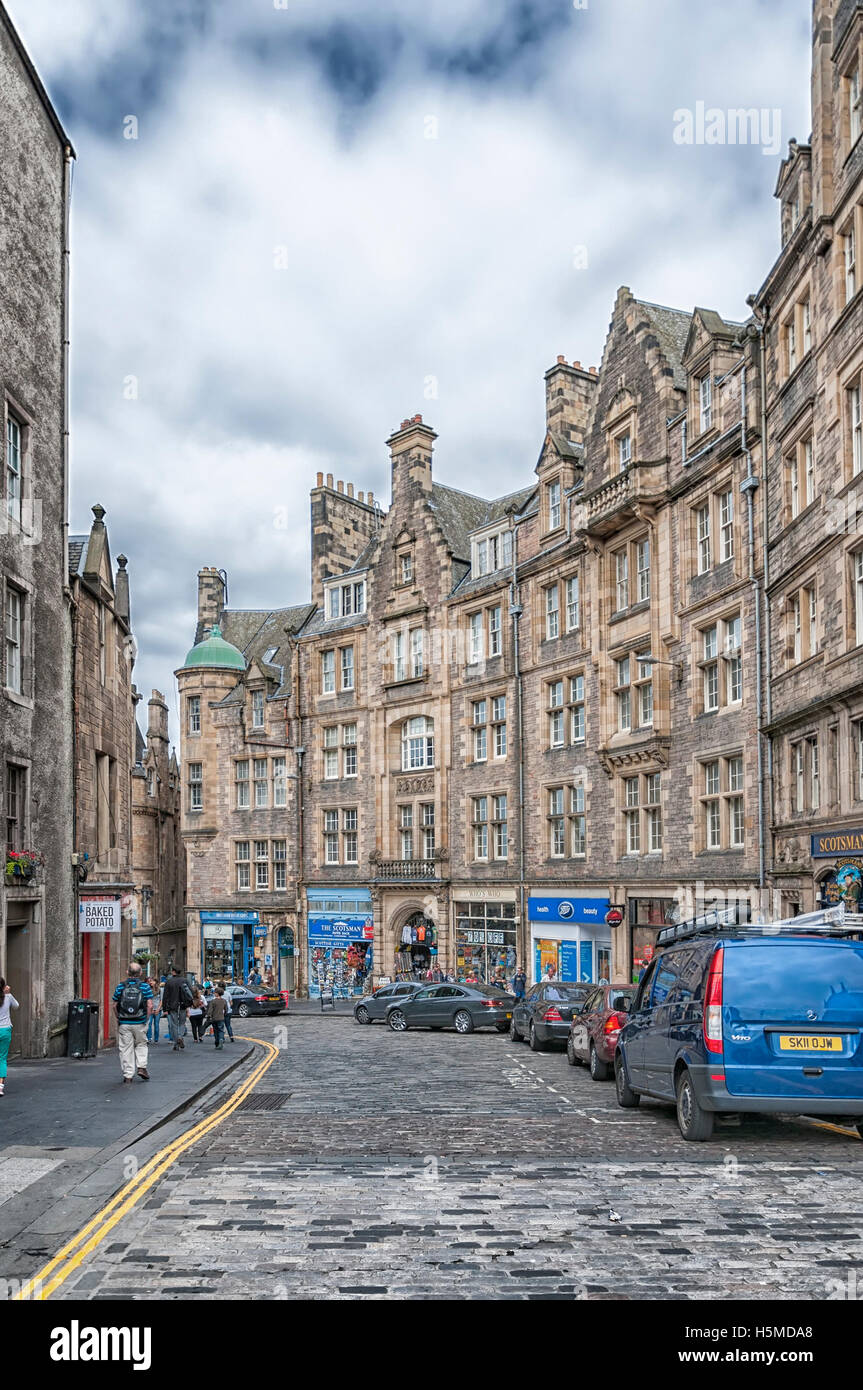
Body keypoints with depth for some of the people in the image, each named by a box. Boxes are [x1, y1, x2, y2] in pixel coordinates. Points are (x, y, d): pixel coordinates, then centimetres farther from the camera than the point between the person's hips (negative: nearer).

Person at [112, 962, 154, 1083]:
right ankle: (142, 1067, 7)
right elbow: (150, 1005, -7)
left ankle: (128, 1076, 6)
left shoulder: (120, 986, 1)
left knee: (126, 1048, 6)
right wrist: (146, 1019, 4)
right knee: (141, 1045, 20)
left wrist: (118, 1019, 13)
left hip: (124, 1023, 1)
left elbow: (115, 1005, 2)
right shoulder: (145, 986, -3)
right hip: (140, 1023, -1)